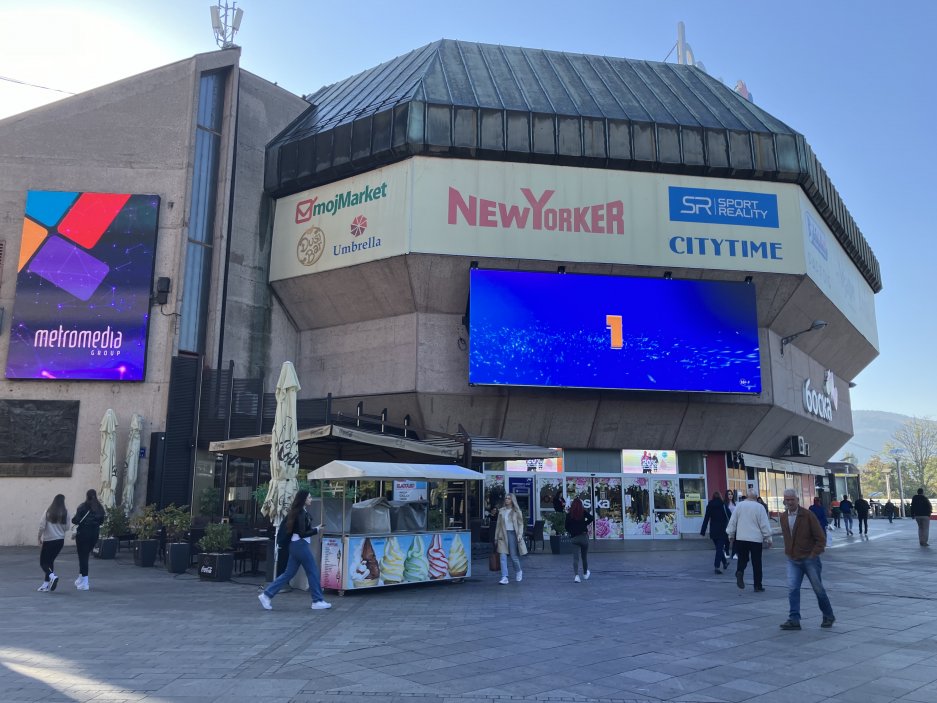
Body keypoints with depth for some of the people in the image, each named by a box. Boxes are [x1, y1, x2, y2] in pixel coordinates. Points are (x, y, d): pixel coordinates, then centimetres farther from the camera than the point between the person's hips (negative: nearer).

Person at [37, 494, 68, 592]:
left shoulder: (48, 511, -9)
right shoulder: (65, 513, -4)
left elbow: (42, 526, -10)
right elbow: (66, 527, 1)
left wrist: (39, 537, 2)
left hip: (48, 540, -3)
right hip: (60, 540, 3)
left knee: (43, 562, 5)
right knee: (50, 560, 16)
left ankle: (52, 576, -19)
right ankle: (46, 584, 16)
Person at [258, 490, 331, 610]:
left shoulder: (296, 512, 13)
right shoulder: (301, 513, -16)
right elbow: (302, 533, -21)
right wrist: (316, 530, -15)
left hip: (295, 545, 10)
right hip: (301, 545, -10)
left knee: (289, 573, 12)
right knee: (313, 571, 0)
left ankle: (266, 594, 10)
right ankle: (318, 601, 6)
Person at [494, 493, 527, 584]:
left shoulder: (516, 511, 2)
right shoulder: (501, 511, 10)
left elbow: (520, 524, 2)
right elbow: (498, 525, 13)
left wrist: (520, 534, -11)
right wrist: (496, 537, 11)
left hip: (512, 534, -2)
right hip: (503, 535, 2)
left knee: (514, 556, 3)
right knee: (503, 557, -6)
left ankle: (518, 571, 32)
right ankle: (504, 578, -5)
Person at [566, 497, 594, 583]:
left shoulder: (569, 514, 2)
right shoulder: (583, 512, -2)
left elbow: (567, 527, 3)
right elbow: (591, 518, -15)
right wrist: (585, 524, -2)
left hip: (574, 537, 1)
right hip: (583, 536, 0)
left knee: (575, 557, -1)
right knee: (584, 556, 16)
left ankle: (576, 575, -16)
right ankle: (585, 573, 33)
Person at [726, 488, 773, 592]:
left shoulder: (739, 505, 0)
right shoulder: (759, 507, -6)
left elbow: (732, 521, 4)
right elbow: (765, 525, -5)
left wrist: (731, 535, 15)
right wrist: (768, 538, 5)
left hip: (741, 538, 2)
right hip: (756, 539, -2)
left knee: (742, 559, 13)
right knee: (756, 563, 8)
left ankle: (740, 572, -17)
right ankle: (758, 585, 12)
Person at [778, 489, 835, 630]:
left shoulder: (808, 515, -12)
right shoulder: (783, 518, 3)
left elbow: (821, 538, -10)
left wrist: (813, 555, -14)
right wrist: (788, 552, 9)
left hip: (809, 559, -4)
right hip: (792, 560, 4)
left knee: (818, 589, 9)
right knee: (792, 589, -7)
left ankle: (828, 617, 29)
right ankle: (794, 619, -4)